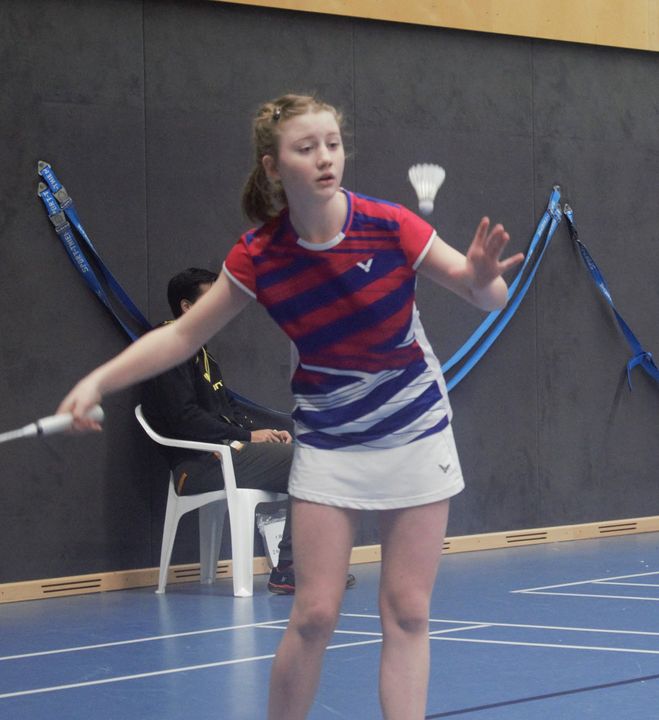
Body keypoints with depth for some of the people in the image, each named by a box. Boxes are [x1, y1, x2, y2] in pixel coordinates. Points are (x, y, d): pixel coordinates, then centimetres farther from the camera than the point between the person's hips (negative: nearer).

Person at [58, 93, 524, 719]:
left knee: (407, 613, 1)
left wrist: (481, 279, -34)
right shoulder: (258, 257, -13)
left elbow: (490, 296, -10)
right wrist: (99, 381, -15)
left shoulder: (389, 226, -17)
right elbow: (181, 336, -3)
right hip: (327, 444, 0)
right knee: (314, 614, -6)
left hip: (413, 432, 0)